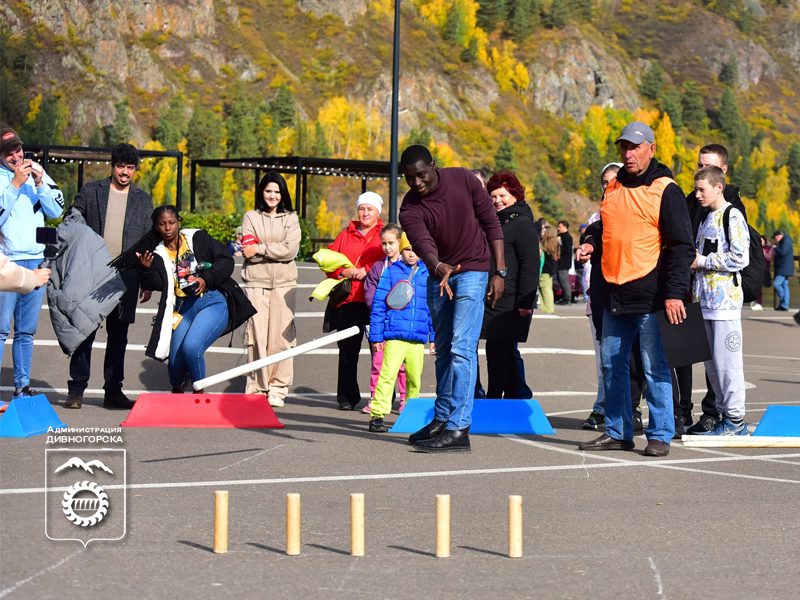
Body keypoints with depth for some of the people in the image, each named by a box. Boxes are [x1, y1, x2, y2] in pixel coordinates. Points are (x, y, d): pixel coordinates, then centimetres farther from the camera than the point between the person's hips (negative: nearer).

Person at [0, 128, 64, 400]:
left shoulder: (37, 172, 10)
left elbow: (56, 211, 5)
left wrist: (40, 183, -8)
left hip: (37, 262, 5)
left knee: (27, 331, 9)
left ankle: (22, 387, 14)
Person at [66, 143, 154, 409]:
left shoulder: (144, 200, 12)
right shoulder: (90, 191, 7)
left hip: (126, 276, 2)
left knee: (118, 334, 5)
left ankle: (113, 390, 11)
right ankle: (76, 390, 4)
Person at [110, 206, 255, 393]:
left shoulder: (198, 238, 2)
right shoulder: (158, 255, 8)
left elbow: (226, 260, 0)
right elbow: (155, 284, -6)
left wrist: (206, 279, -12)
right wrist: (146, 270, -26)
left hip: (214, 302, -3)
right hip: (184, 309, 3)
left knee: (191, 347, -25)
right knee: (176, 362, -1)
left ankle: (199, 393, -3)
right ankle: (177, 389, 36)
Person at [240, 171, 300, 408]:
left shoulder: (291, 218, 12)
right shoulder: (251, 217, 10)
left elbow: (291, 249, -4)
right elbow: (249, 252, -2)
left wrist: (260, 249, -8)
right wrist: (276, 250, -8)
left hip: (284, 284, 1)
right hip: (256, 283, -1)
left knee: (281, 337, -5)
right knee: (257, 336, -6)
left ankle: (277, 389, 1)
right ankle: (256, 387, 1)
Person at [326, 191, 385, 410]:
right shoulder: (346, 235, 20)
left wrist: (367, 271, -14)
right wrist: (344, 272, -5)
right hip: (347, 300, 3)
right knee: (347, 349, 3)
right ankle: (347, 397, 9)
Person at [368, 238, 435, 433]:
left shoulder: (428, 275, 11)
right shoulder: (390, 272, 3)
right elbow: (378, 305, 3)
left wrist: (435, 337, 14)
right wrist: (376, 336, 0)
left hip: (418, 339, 3)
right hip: (395, 336, -3)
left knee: (415, 379, 8)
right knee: (388, 374, -15)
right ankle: (377, 415, -14)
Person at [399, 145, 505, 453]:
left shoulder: (463, 179, -13)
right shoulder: (410, 208, -11)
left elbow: (491, 222, -4)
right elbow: (423, 244, -29)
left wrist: (500, 271, -8)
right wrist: (438, 267, -51)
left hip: (472, 271, -4)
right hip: (438, 276, 4)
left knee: (461, 349, -15)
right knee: (443, 351, 14)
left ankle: (458, 429, -19)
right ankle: (441, 419, 26)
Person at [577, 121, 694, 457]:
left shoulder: (665, 190, -6)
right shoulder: (613, 188, 13)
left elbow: (681, 246, -8)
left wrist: (675, 293, -16)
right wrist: (591, 242, 6)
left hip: (651, 296, -7)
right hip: (615, 295, 7)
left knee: (655, 368, -3)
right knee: (612, 364, 10)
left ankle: (660, 435, 4)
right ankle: (617, 433, 19)